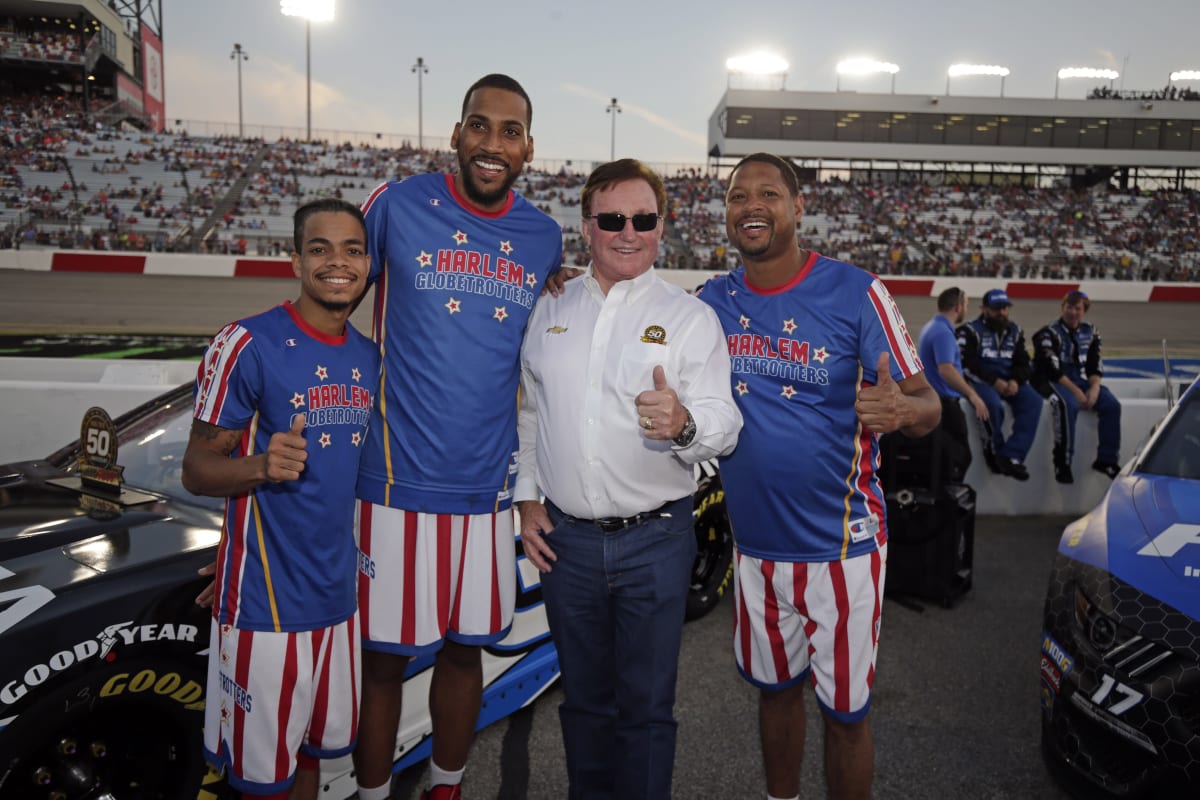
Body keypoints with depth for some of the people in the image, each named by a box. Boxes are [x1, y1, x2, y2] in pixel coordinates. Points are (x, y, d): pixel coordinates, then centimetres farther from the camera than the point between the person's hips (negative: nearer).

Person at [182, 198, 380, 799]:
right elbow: (197, 468, -11)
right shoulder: (247, 344, -13)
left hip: (340, 590, 6)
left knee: (315, 744, 21)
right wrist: (260, 465, -29)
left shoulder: (370, 357, 6)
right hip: (265, 593, -5)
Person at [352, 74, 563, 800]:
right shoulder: (397, 206, -5)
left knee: (466, 649, 16)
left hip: (489, 488, 3)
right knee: (384, 656, 8)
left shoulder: (546, 237, 5)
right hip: (398, 482, -3)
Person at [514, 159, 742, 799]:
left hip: (654, 538, -3)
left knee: (645, 704, 8)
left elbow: (723, 426, -11)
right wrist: (527, 498, 8)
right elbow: (529, 411, 15)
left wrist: (684, 424, -33)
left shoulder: (690, 317, -4)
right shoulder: (551, 312, 8)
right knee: (583, 696, 20)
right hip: (564, 536, 3)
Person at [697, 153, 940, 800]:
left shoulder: (856, 293, -12)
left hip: (841, 548, -4)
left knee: (845, 712, 10)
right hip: (755, 545, 4)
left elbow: (925, 403, -10)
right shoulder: (712, 302, 0)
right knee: (775, 688, 22)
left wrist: (900, 410, -34)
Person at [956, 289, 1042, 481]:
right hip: (981, 381, -5)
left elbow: (1023, 363, 12)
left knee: (1033, 401, -22)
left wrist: (1015, 381, -11)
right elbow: (968, 365, -12)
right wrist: (994, 381, -21)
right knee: (994, 404, -35)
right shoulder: (970, 331, -3)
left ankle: (1011, 456, -26)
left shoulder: (1015, 331, 15)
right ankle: (994, 450, -9)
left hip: (1009, 381, 6)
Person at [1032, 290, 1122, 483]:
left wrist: (1094, 388, -12)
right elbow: (1053, 370, -17)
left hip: (1080, 379, 6)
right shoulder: (1049, 334, -9)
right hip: (1051, 381, -6)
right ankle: (1062, 463, -31)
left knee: (1111, 404, -15)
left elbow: (1095, 365, 7)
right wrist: (1076, 392, -21)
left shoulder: (1090, 332, 10)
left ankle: (1107, 460, -6)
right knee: (1068, 405, -36)